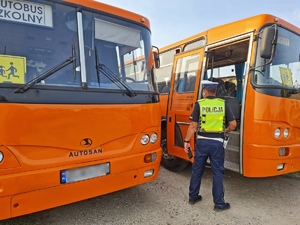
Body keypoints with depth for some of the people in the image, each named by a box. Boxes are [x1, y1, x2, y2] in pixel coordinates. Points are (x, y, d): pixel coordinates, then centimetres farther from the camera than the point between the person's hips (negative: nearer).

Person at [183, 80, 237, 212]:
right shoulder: (223, 104, 0)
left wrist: (186, 141, -1)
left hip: (202, 141, 0)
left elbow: (193, 125, -9)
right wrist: (226, 131, 20)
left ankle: (193, 197, 29)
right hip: (217, 142, 0)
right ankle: (219, 203, 17)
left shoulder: (199, 104, -5)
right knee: (217, 173, 9)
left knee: (197, 170, 14)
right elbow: (233, 124, 0)